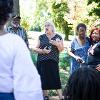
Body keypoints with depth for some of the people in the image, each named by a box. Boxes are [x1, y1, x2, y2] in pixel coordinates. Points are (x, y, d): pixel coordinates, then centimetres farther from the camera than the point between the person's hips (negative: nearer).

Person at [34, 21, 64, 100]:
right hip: (42, 61, 2)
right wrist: (42, 50, -13)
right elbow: (36, 49, 6)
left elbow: (61, 49, 6)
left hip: (53, 61, -2)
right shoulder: (41, 37, 7)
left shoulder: (58, 37, 5)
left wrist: (57, 44, -14)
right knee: (44, 78, 3)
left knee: (55, 78, -8)